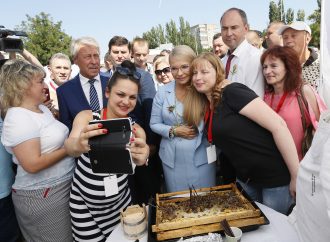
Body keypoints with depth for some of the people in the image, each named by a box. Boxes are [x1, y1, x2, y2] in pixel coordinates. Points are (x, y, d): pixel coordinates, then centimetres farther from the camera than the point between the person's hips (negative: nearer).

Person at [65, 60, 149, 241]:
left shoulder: (136, 130, -9)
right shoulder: (87, 117, -14)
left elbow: (138, 157, -26)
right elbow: (70, 146, -31)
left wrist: (142, 158, -49)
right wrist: (79, 145, -54)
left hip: (120, 201, 2)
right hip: (84, 202, -2)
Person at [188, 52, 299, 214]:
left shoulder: (231, 92, -18)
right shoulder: (207, 106, 6)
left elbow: (278, 125, -23)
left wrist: (297, 176, -21)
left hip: (275, 176, -7)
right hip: (245, 177, 7)